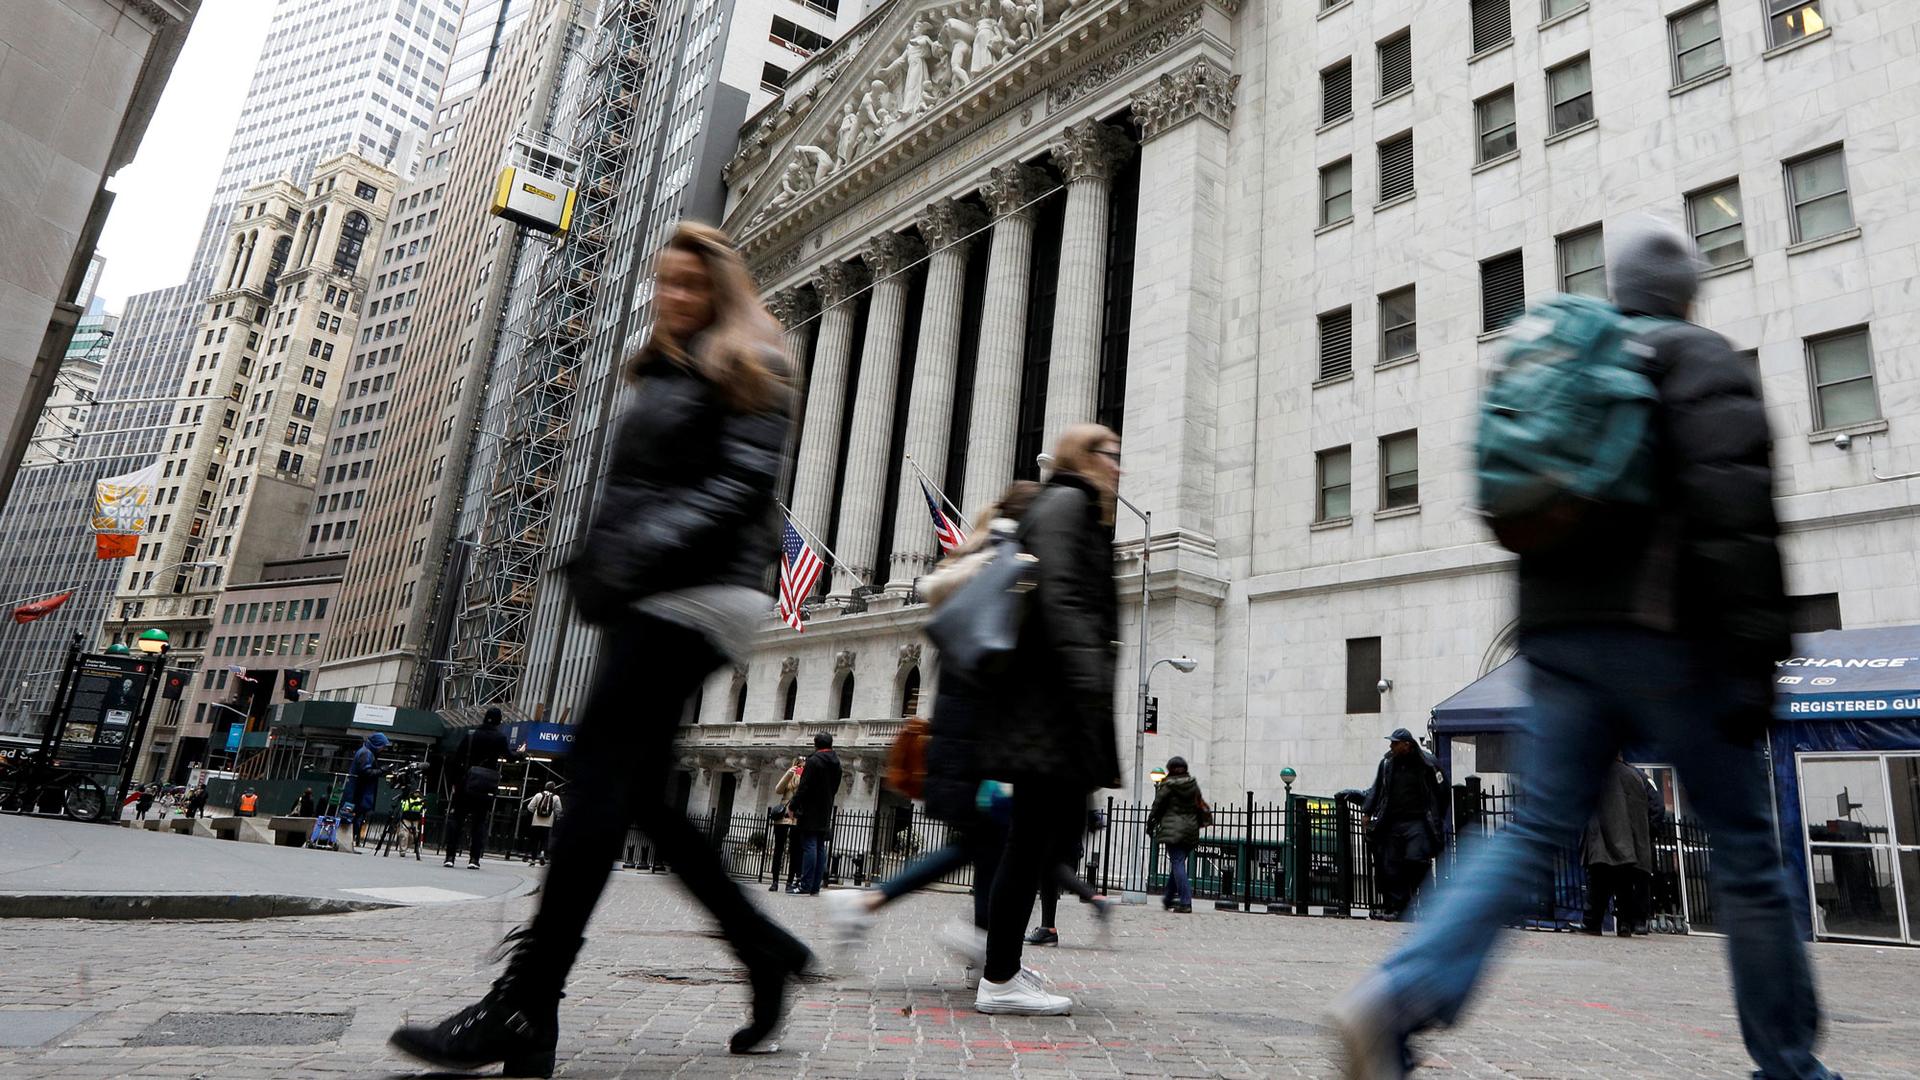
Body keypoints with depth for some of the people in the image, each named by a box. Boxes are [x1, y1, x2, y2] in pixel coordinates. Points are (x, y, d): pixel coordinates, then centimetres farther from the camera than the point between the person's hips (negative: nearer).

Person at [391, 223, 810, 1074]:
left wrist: (645, 551, -21)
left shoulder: (747, 368, 1)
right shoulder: (660, 374, 26)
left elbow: (744, 486, -13)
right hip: (648, 599, 9)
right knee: (640, 791, 5)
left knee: (601, 778, -13)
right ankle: (763, 947, 15)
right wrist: (596, 568, 12)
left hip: (693, 592, -9)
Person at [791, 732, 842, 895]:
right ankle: (815, 887, 7)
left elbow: (803, 788, -14)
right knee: (820, 849, 7)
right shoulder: (836, 764, 10)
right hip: (825, 814, 7)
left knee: (809, 847, -8)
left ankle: (806, 886, -11)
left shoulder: (813, 762, -12)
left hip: (810, 814, -7)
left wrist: (794, 807, -7)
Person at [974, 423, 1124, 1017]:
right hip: (1052, 698, -11)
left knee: (1058, 832, 12)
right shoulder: (1067, 502, -4)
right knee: (1035, 835, -7)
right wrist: (1087, 681, -27)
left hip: (1049, 700, 11)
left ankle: (996, 944, 19)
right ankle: (1000, 979, -1)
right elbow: (1060, 597, -19)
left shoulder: (1077, 510, 26)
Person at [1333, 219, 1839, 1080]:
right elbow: (1734, 503, -15)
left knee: (1535, 832, 2)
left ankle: (1396, 996, -14)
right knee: (1744, 850, 9)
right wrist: (1755, 654, -17)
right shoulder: (1697, 357, 0)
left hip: (1556, 631, 5)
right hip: (1661, 632, -5)